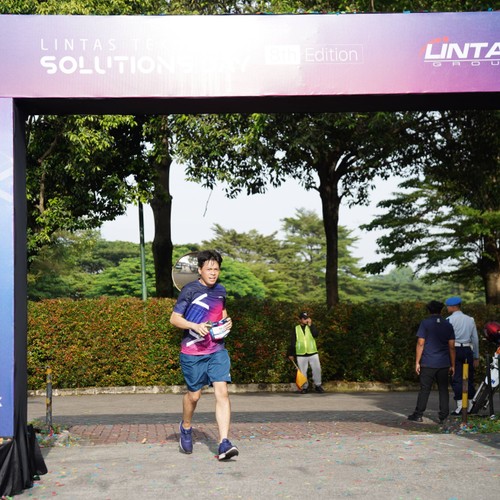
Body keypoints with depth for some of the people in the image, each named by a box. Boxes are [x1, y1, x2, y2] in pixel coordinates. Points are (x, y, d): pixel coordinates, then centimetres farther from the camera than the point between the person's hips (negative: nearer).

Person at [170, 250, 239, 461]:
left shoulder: (220, 290, 9)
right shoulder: (190, 290, -8)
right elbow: (174, 318, -7)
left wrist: (227, 321, 4)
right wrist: (195, 326, -23)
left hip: (217, 350, 4)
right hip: (192, 352, -3)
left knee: (222, 392, -11)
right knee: (194, 394, 10)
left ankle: (224, 443, -13)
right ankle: (186, 428, 40)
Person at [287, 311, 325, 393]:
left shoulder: (311, 327, 8)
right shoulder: (296, 329, 6)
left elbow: (316, 335, -12)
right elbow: (292, 342, 6)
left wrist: (310, 325, -13)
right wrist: (290, 354, 2)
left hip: (313, 353, 0)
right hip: (301, 355, 0)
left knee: (317, 369, -4)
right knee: (303, 372, 3)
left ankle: (318, 385, 10)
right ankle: (305, 387, 15)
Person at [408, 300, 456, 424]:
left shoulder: (425, 323, -2)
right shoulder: (448, 325, 7)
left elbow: (420, 344, -7)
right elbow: (451, 346, 6)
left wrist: (417, 362, -4)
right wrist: (452, 365, 11)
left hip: (428, 363, -2)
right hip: (443, 364, 2)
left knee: (424, 389, 2)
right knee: (443, 390, 6)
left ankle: (418, 415, 7)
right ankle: (443, 416, 5)